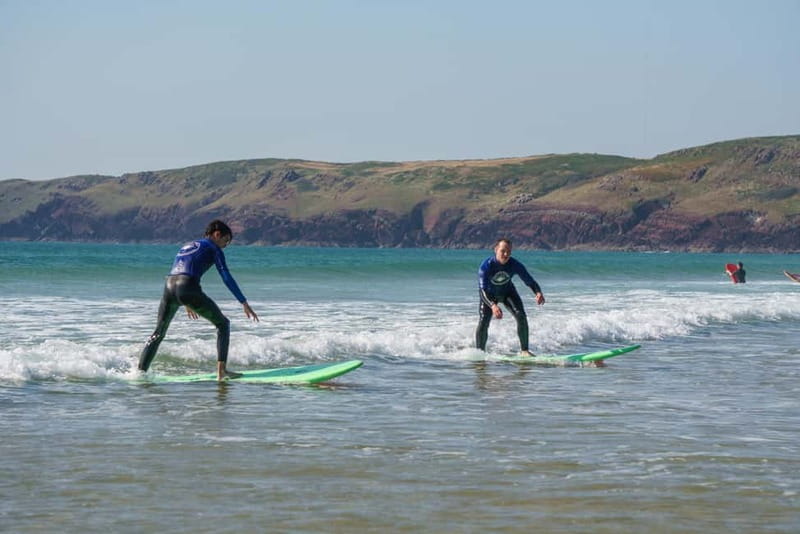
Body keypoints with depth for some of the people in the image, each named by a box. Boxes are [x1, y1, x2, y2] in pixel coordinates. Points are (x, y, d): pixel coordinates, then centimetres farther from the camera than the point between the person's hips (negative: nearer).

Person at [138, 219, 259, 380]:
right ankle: (221, 370, -5)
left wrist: (187, 303, 54)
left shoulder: (186, 246, 33)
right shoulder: (212, 248, 12)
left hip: (169, 288, 6)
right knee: (223, 324, 8)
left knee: (158, 334, 21)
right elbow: (226, 277, 2)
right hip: (188, 289, -6)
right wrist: (244, 303, 2)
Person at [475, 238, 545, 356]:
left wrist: (538, 293, -46)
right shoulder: (486, 266, -35)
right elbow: (482, 290, -39)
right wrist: (493, 305, -56)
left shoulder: (515, 265, -27)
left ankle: (524, 350, -10)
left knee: (521, 316, -18)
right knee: (483, 322, -17)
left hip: (507, 292, 2)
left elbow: (529, 281, -22)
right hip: (489, 295, -2)